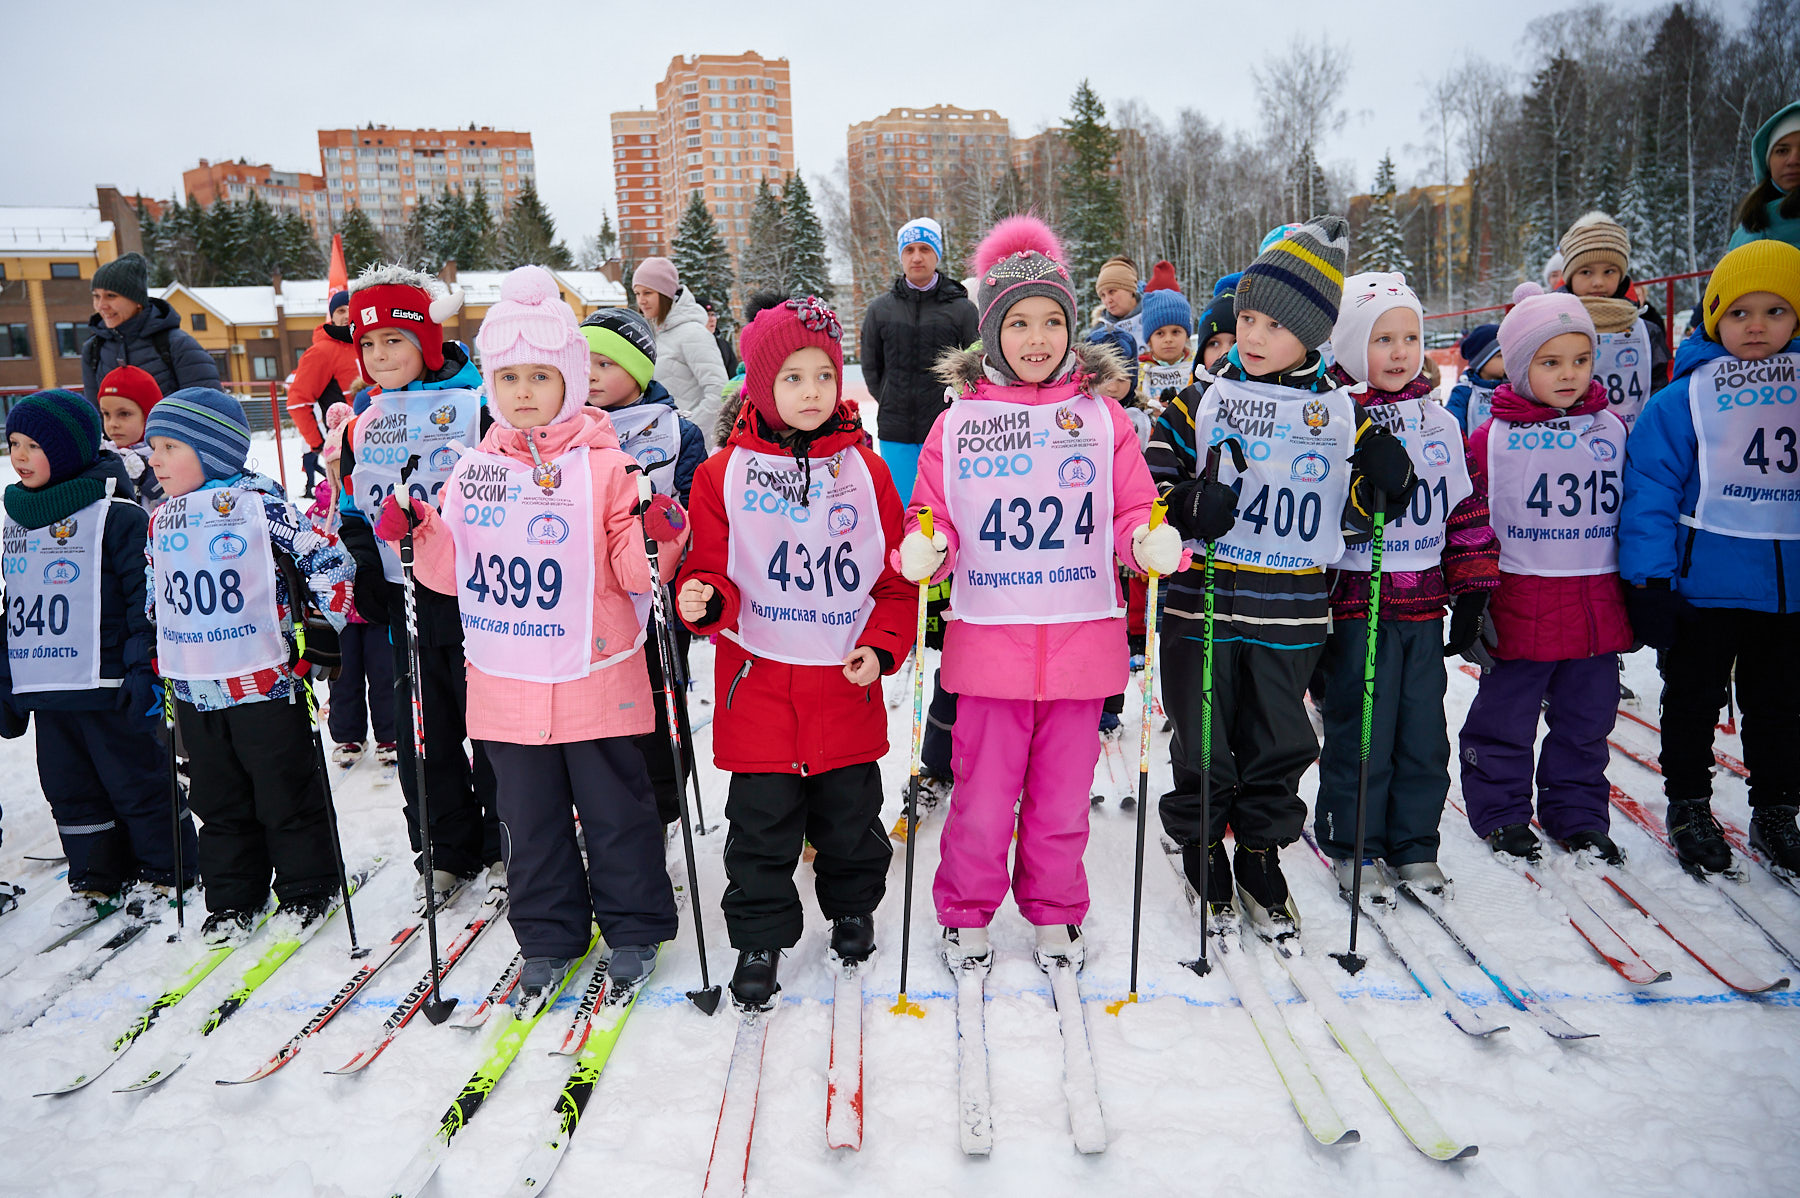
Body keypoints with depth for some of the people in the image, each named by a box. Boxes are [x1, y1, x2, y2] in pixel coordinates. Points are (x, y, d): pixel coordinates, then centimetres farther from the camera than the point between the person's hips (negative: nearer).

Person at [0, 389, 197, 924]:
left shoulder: (116, 515, -11)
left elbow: (146, 599, -12)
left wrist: (143, 673, -16)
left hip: (105, 686, -7)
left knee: (135, 780, 5)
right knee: (69, 788, 14)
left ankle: (162, 869, 19)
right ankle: (94, 877, 27)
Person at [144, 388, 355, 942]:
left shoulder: (261, 505, -11)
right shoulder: (162, 521, 10)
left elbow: (328, 560, -9)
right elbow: (154, 595, 24)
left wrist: (325, 626, -9)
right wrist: (159, 659, 22)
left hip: (265, 683, -6)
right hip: (193, 690, 6)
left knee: (288, 797, 5)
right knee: (219, 803, 15)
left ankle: (307, 891, 21)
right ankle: (232, 900, 28)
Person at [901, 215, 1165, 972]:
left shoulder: (1101, 417, 4)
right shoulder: (958, 423, 2)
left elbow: (1132, 514, 5)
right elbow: (934, 521, 5)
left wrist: (1152, 544, -16)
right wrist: (923, 553, -16)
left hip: (1079, 640, 1)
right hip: (988, 641, -1)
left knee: (1062, 794, 14)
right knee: (982, 796, 6)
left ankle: (1054, 913, 35)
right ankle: (966, 913, 29)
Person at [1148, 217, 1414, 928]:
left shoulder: (1339, 412, 5)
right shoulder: (1201, 400, 0)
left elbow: (1351, 512, 12)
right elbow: (1151, 479, -1)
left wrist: (1384, 483, -8)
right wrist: (1188, 508, -20)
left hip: (1291, 610, 2)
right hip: (1203, 602, -1)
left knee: (1280, 742, 12)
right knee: (1202, 742, 9)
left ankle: (1260, 855, 30)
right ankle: (1200, 848, 29)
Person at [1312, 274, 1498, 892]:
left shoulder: (1441, 424, 11)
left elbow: (1466, 512, 16)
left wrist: (1471, 594, 12)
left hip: (1423, 605, 5)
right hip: (1355, 604, -5)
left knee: (1424, 736, 11)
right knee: (1359, 733, 1)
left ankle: (1413, 846, 26)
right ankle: (1352, 848, 18)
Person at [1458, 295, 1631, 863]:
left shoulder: (1614, 431, 7)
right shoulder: (1493, 437, -6)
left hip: (1598, 604, 4)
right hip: (1520, 601, -4)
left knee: (1586, 720, 15)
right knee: (1504, 720, 7)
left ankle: (1578, 816, 30)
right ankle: (1500, 814, 24)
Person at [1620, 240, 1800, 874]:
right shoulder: (1682, 399, -7)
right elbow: (1650, 490, -9)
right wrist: (1647, 579, -13)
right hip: (1703, 581, -3)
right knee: (1693, 700, 11)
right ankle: (1688, 804, 27)